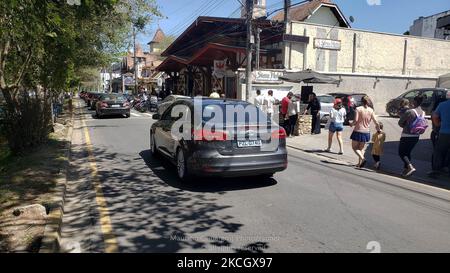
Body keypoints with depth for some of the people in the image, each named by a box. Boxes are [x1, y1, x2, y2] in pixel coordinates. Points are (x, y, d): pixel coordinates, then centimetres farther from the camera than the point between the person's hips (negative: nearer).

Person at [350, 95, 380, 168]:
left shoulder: (358, 109, -10)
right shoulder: (371, 110, 1)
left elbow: (355, 120, -19)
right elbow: (376, 122, -2)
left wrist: (351, 124, 2)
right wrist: (378, 129, 16)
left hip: (358, 131, -4)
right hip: (366, 132, 4)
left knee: (354, 147, 7)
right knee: (361, 148, 18)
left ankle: (363, 159, -15)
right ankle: (359, 163, 16)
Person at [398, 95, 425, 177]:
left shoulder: (409, 112, -18)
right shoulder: (423, 113, 4)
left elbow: (400, 123, -10)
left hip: (407, 136, -7)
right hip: (416, 136, 7)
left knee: (401, 152, 3)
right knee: (407, 152, 17)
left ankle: (410, 167, -13)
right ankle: (405, 169, 19)